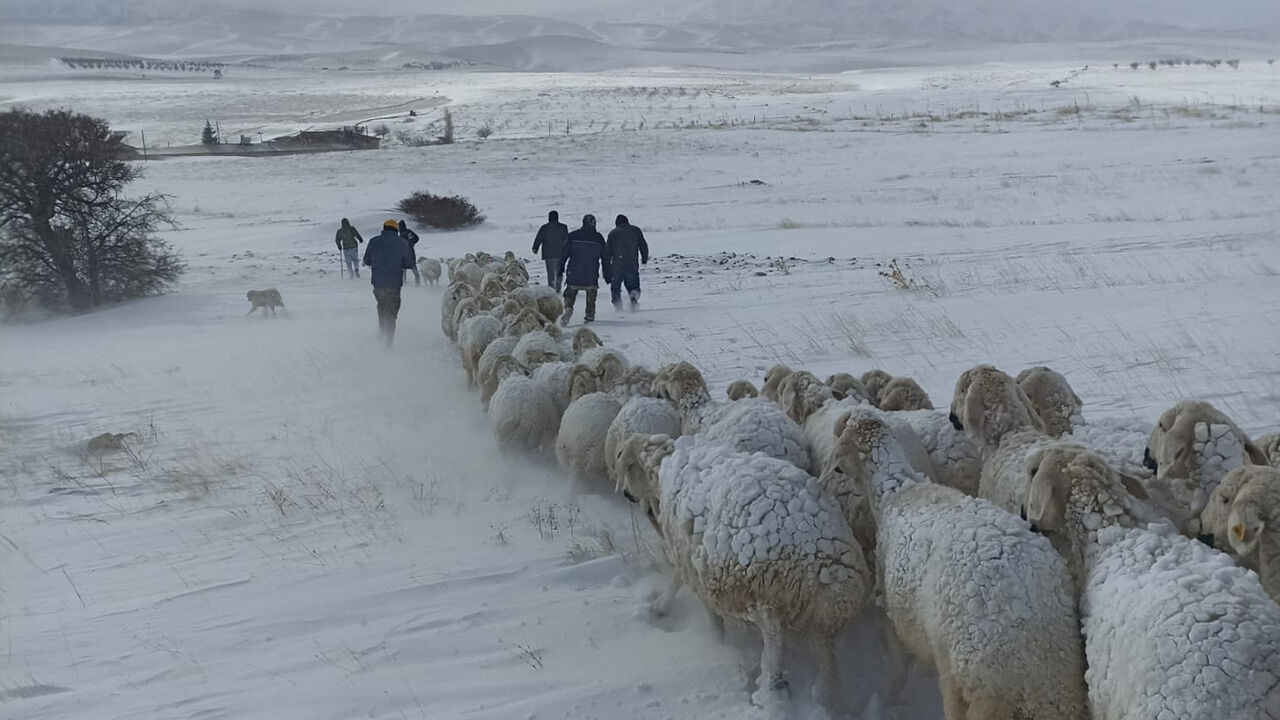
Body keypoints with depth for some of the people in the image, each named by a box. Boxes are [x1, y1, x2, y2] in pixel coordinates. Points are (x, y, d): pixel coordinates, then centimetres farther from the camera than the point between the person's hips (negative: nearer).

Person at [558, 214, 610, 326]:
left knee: (570, 293, 5)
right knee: (591, 293, 18)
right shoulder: (599, 238, 3)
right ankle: (590, 315, 17)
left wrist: (560, 269, 7)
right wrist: (608, 275, 14)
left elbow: (564, 253, -1)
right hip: (592, 275, 1)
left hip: (573, 274, -1)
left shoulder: (573, 235, -1)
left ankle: (568, 308, -21)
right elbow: (605, 258, 8)